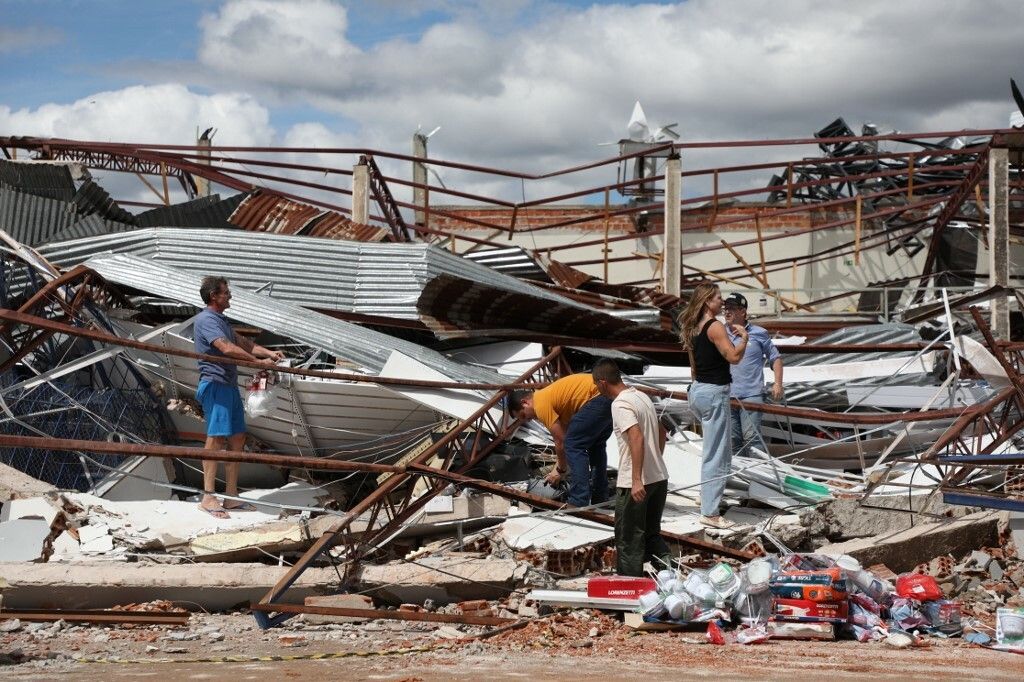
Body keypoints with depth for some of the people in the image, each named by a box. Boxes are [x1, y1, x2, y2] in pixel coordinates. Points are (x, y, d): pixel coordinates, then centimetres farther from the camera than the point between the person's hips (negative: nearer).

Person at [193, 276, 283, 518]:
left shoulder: (221, 320, 21)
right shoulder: (206, 320, -11)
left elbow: (242, 343, 22)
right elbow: (227, 348, -22)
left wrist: (268, 353, 7)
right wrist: (258, 361, -19)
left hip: (229, 385, 10)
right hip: (215, 383, -10)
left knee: (237, 438, 9)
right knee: (216, 437, -13)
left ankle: (231, 497, 13)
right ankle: (208, 497, -13)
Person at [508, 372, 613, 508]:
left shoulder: (541, 405, -4)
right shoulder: (548, 396, 25)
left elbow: (561, 442, -2)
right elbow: (565, 433, 29)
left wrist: (560, 470, 12)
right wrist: (559, 466, 27)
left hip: (598, 398, -10)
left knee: (574, 445, -5)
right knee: (596, 445, 24)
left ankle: (579, 504, -7)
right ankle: (600, 500, 31)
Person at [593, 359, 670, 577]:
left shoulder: (620, 404, -17)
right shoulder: (642, 396, 11)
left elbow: (637, 438, -29)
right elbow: (661, 432, 22)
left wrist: (637, 480, -31)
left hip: (634, 485, -8)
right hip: (659, 478, 8)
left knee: (628, 537, 4)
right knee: (652, 532, 19)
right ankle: (666, 565, 1)